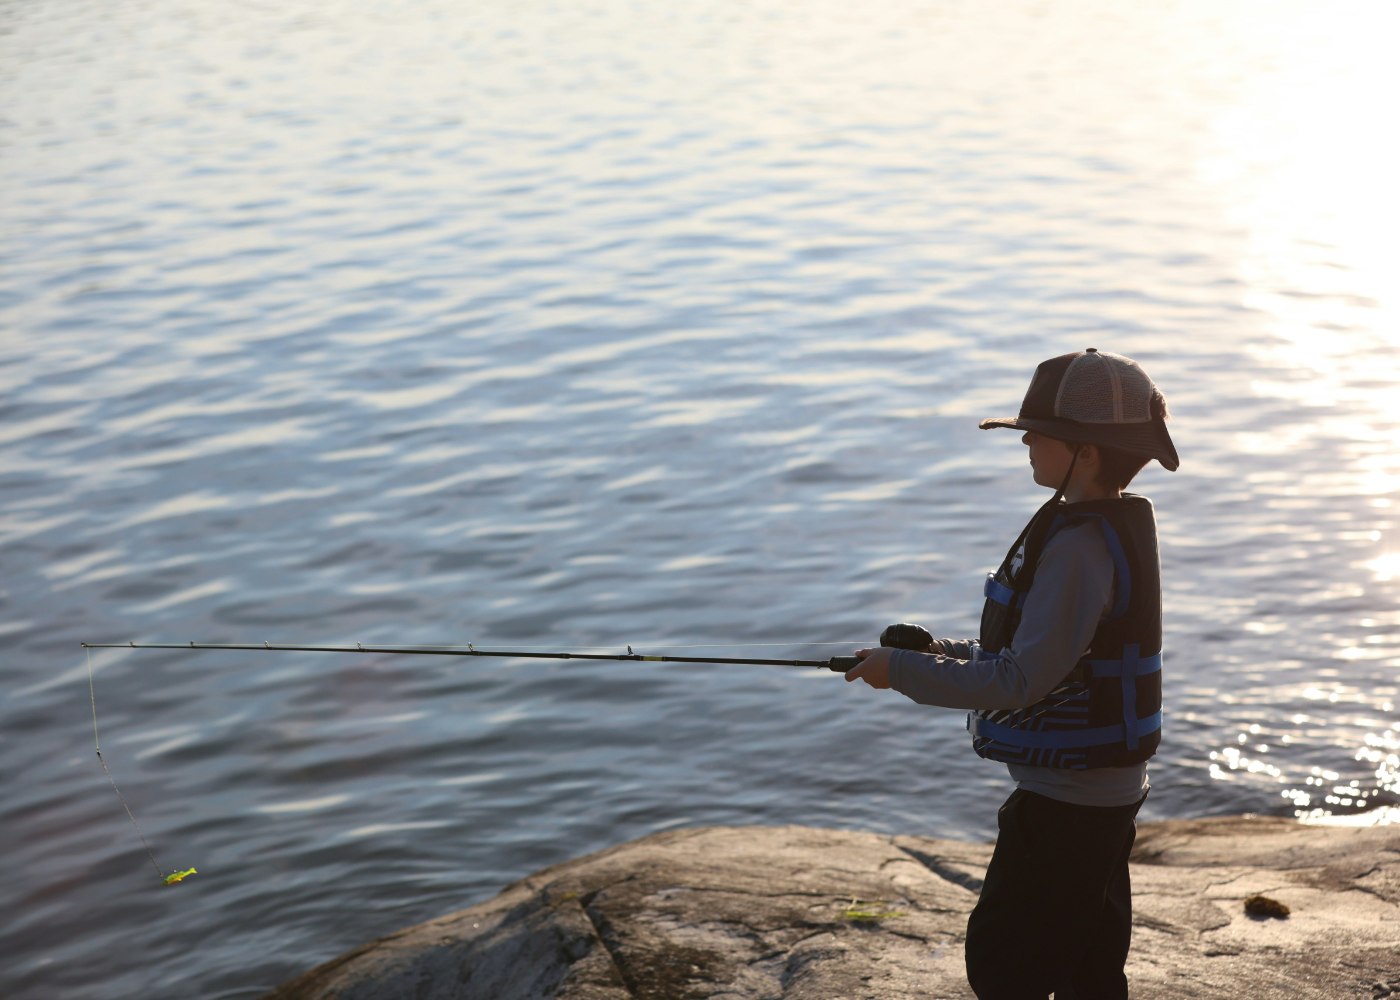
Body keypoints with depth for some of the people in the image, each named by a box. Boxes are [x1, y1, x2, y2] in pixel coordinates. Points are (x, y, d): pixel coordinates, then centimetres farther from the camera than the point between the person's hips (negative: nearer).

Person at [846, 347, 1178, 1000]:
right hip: (1103, 794, 10)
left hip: (1065, 803, -10)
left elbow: (1024, 678, -26)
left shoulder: (1081, 548, -24)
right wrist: (939, 652, 8)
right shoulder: (1112, 529, 9)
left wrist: (904, 671, -18)